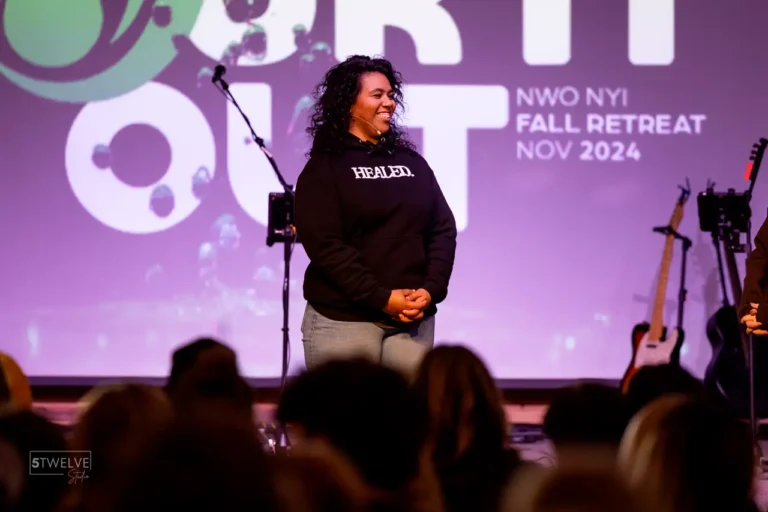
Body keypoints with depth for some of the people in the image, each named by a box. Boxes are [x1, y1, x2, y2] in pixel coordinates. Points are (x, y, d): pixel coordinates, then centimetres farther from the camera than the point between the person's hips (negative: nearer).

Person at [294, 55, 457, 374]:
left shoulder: (412, 163, 14)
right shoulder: (324, 168, -1)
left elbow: (443, 230, 11)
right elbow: (324, 244, -10)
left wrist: (432, 289, -6)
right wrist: (381, 298, -16)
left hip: (413, 320, 4)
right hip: (344, 320, -4)